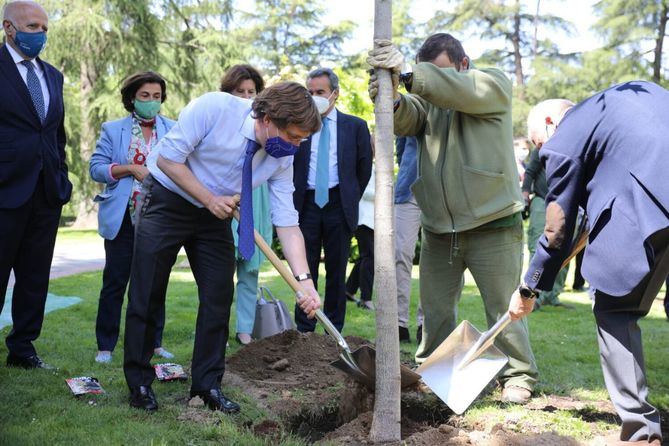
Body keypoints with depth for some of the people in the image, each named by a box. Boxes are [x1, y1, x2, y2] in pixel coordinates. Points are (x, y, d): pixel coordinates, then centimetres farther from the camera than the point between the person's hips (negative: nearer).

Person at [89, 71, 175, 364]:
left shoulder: (173, 130, 7)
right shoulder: (113, 130, 4)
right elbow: (96, 168, -2)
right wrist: (130, 169, -13)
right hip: (122, 219, -2)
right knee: (115, 282, 2)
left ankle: (154, 343, 20)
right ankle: (105, 346, 9)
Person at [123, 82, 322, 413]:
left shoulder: (283, 157, -13)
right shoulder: (214, 108, -27)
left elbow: (287, 222, -14)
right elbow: (168, 158, -21)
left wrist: (304, 280, -24)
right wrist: (209, 199, -21)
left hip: (215, 213, 5)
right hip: (166, 200, -4)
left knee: (219, 298, -1)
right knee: (147, 295, -2)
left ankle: (207, 386, 11)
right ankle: (139, 383, 11)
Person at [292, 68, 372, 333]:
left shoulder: (355, 126, 6)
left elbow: (365, 167, 12)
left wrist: (352, 198, 12)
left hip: (339, 205, 0)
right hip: (306, 204, 0)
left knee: (336, 272, 4)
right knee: (305, 271, 2)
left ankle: (334, 332, 10)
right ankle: (304, 331, 8)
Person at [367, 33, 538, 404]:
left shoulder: (494, 84, 0)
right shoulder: (425, 95, 12)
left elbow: (461, 89, -23)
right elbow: (406, 120, -11)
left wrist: (407, 75, -36)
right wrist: (392, 100, -35)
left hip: (492, 224, -4)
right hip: (438, 228, 4)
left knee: (503, 307, 1)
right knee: (436, 309, 12)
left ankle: (518, 376, 13)